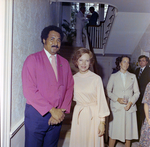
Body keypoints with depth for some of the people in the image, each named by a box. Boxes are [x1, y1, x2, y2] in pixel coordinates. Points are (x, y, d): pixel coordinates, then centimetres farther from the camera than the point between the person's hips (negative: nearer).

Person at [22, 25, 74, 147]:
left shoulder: (64, 63, 10)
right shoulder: (33, 59, -5)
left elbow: (69, 88, 7)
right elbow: (29, 90, -14)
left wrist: (62, 111, -7)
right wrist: (52, 110, -15)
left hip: (57, 116, 4)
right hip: (36, 114, -4)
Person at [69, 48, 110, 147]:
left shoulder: (96, 78, -8)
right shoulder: (73, 79, 1)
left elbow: (101, 100, -7)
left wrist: (102, 122, -9)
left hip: (93, 115, -2)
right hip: (78, 115, 3)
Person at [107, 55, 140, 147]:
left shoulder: (133, 76, 11)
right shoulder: (113, 76, 7)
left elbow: (137, 92, 8)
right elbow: (108, 91, 5)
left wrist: (131, 102, -8)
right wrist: (117, 99, -11)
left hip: (129, 108, 2)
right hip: (117, 108, -1)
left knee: (129, 132, 4)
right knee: (114, 132, -1)